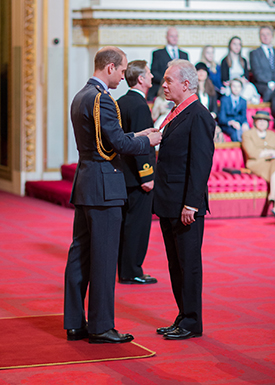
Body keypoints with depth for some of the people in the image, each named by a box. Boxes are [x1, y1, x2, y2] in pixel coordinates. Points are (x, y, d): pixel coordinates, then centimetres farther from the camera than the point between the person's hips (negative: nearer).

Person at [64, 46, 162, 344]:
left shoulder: (81, 97, 15)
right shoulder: (101, 99, -16)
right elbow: (119, 144, -19)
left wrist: (135, 137, 17)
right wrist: (147, 141, -3)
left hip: (84, 185, 10)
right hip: (103, 187, -10)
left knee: (79, 254, 11)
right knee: (103, 257, -4)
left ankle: (75, 323, 17)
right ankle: (101, 327, 2)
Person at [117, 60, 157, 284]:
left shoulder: (120, 103, 12)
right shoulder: (139, 105, -17)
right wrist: (146, 176, -18)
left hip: (124, 174, 9)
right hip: (137, 177, -9)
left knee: (127, 223, 14)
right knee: (138, 224, -3)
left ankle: (125, 269, 20)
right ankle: (131, 272, 1)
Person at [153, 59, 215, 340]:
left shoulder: (198, 117, -14)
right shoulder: (176, 115, 16)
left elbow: (201, 164, -18)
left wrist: (190, 205, -21)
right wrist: (159, 200, 15)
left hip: (186, 207, -9)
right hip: (168, 206, 10)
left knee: (188, 264, -2)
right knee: (176, 265, 13)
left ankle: (191, 323, 6)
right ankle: (183, 318, 22)